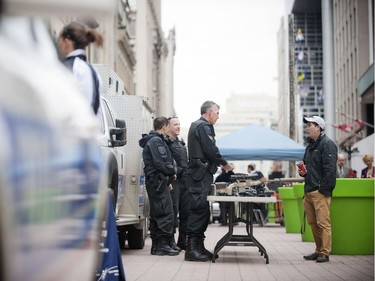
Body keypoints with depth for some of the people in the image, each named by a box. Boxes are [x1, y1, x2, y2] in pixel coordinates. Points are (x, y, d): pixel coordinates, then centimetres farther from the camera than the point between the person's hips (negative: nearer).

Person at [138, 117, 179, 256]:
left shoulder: (151, 141, 20)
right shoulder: (157, 141, -13)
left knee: (156, 215, 12)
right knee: (166, 214, -10)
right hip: (159, 182, -11)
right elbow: (162, 163, -21)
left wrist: (167, 178, 13)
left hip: (153, 182, 11)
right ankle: (163, 245, -10)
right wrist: (173, 171, -3)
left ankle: (156, 246, 16)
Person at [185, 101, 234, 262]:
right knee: (199, 208, -13)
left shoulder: (196, 125, 23)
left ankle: (198, 247, 14)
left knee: (201, 209, 11)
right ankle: (192, 249, -14)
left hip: (198, 173, 11)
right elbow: (211, 150, -16)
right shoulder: (204, 126, -9)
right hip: (201, 174, -11)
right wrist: (225, 164, -2)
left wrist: (220, 164, 19)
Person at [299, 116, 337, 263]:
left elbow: (329, 169, -15)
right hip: (309, 190, 9)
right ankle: (319, 250, 20)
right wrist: (302, 171, 10)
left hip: (320, 191, -9)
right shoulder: (310, 145, 21)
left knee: (323, 222, -9)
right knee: (313, 223, 12)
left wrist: (323, 189, -18)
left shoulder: (327, 144, -8)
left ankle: (325, 253, -6)